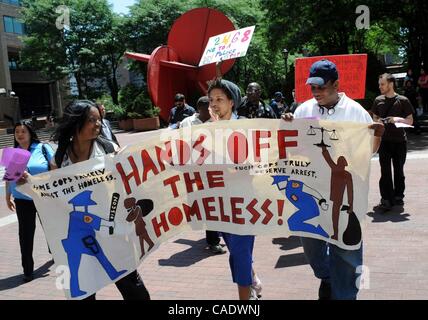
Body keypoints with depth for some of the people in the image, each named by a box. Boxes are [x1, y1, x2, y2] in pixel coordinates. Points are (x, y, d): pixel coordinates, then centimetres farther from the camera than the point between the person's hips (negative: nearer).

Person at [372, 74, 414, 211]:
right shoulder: (378, 100, 6)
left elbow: (410, 121, 1)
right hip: (384, 140, 1)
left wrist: (398, 119, -17)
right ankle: (386, 200, -4)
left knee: (399, 170, 10)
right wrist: (378, 122, -6)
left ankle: (398, 196, 25)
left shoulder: (403, 101, -2)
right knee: (385, 171, -4)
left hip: (399, 140, -1)